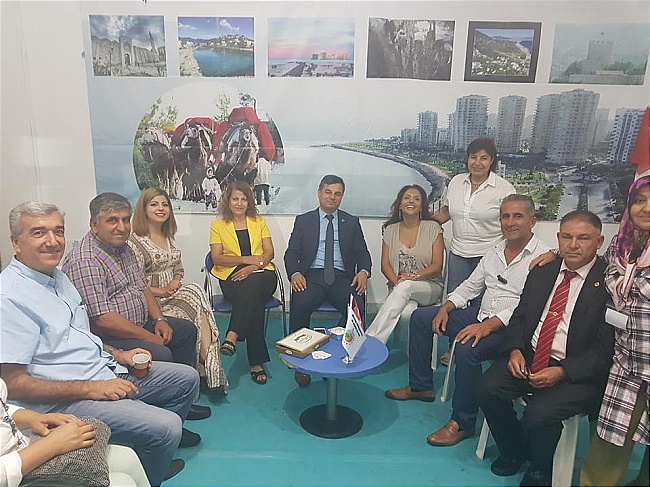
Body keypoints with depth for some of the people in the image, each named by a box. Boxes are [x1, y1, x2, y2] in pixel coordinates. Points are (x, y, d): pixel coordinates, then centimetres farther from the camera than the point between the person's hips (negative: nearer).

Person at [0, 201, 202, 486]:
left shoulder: (57, 277, 10)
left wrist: (118, 355, 6)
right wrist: (91, 388, -21)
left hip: (107, 371, 9)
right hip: (65, 400, -9)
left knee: (187, 378, 13)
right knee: (164, 426, -24)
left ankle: (160, 441, 34)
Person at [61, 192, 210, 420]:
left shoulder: (123, 248, 8)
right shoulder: (85, 260, -23)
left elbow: (143, 287, 16)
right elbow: (102, 319, -27)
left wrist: (159, 320, 1)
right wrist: (149, 337, -20)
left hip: (139, 323, 11)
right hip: (107, 338, -10)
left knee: (187, 330, 12)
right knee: (160, 355, -28)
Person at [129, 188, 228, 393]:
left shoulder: (169, 238, 16)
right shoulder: (135, 241, -8)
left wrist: (175, 282, 0)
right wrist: (162, 291, -16)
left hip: (173, 294, 6)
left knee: (196, 293, -27)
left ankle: (206, 369, -27)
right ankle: (207, 368, -22)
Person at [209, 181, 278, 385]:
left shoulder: (259, 222, 18)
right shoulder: (217, 225, 13)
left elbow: (269, 252, 7)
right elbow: (217, 258, 0)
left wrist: (252, 267, -14)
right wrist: (247, 259, -12)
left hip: (261, 275, 1)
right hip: (231, 276, -1)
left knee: (251, 285, -38)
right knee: (253, 300, -35)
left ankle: (232, 336, -44)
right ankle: (257, 362, -35)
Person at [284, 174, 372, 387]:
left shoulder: (352, 222, 18)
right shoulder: (303, 220, 14)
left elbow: (362, 253, 12)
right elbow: (291, 253, 8)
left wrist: (363, 271, -11)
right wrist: (295, 273, -14)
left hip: (342, 277, 1)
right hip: (312, 276, -1)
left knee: (357, 306, -31)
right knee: (300, 304, -32)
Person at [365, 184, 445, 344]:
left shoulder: (433, 228, 3)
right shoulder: (391, 230, 10)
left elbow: (437, 265, -3)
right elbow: (385, 264, 5)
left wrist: (416, 276, -21)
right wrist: (396, 281, -16)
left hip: (429, 287, -1)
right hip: (398, 288, 1)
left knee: (405, 287, -37)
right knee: (407, 310, -37)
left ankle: (370, 341, -42)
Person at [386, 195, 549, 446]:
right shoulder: (495, 251, 11)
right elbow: (469, 286, 16)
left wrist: (488, 325, -30)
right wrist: (445, 308, 1)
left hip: (510, 329, -8)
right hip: (481, 316, 9)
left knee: (467, 348, -35)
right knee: (420, 317, 5)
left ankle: (462, 423, -13)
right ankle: (420, 386, 16)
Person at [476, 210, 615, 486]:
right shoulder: (541, 273, 7)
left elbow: (606, 348, -12)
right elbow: (518, 318, 11)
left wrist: (562, 372, -22)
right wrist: (515, 350, -8)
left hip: (579, 372, -5)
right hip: (528, 357, 5)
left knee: (539, 414, -26)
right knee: (487, 389, -14)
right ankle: (514, 451, 16)